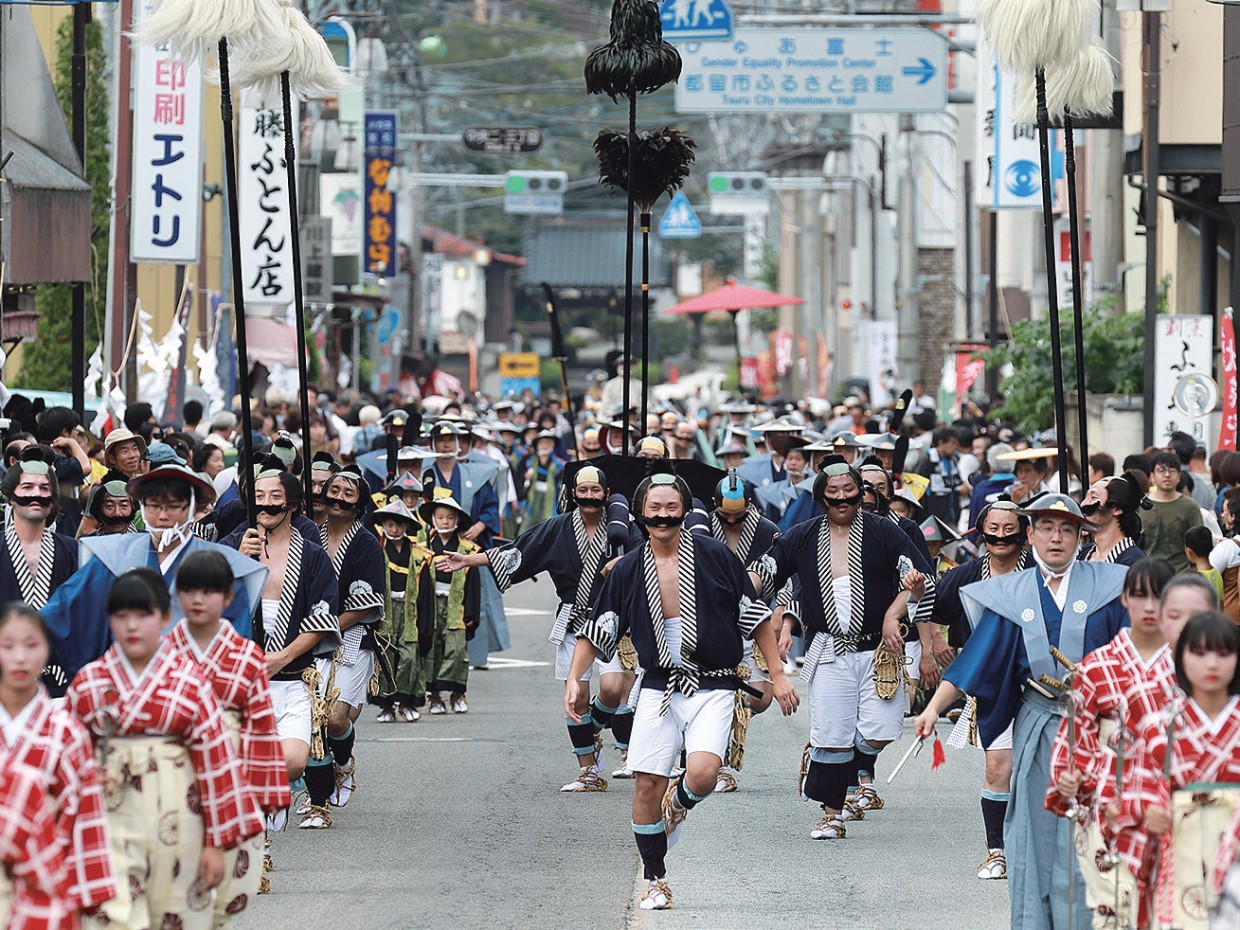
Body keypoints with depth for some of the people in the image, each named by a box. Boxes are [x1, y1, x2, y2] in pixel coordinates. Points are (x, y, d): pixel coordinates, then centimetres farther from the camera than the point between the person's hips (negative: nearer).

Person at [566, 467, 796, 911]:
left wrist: (778, 674, 0)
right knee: (646, 785, -3)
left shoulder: (713, 555, -4)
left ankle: (679, 800, 14)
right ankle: (655, 881, 15)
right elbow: (596, 630, 10)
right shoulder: (628, 570, 3)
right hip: (659, 687, 3)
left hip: (712, 687, -2)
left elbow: (755, 616, 1)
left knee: (702, 774, -24)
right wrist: (574, 679, -4)